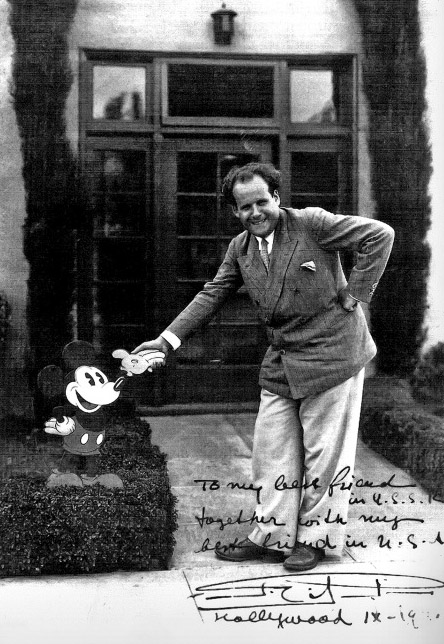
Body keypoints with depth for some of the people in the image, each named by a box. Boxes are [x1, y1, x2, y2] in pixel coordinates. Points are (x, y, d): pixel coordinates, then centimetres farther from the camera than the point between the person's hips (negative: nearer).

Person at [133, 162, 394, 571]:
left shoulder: (311, 224, -12)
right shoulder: (240, 248, 7)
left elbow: (380, 235, -13)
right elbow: (212, 295, 7)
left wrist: (355, 293, -13)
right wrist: (168, 339, -3)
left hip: (331, 353, -6)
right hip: (281, 363, 6)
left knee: (324, 452, 3)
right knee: (274, 450, 9)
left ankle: (316, 539, 17)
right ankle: (273, 537, 21)